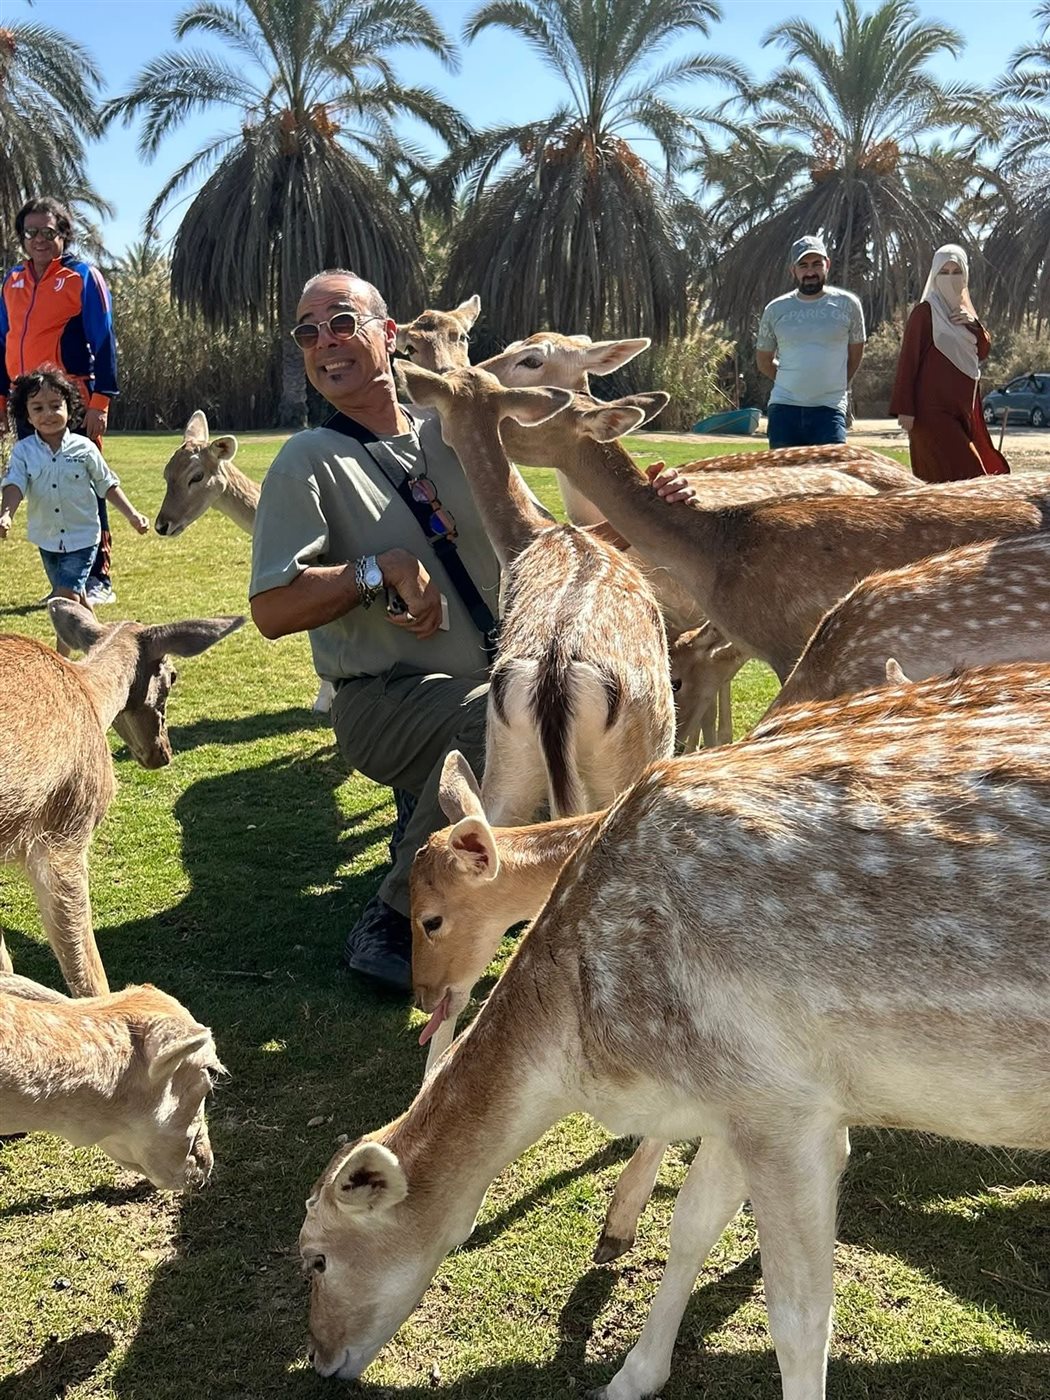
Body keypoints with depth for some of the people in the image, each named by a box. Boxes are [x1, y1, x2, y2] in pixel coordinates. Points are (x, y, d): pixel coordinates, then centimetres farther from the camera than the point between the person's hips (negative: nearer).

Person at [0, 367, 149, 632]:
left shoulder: (83, 448, -8)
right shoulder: (23, 451, -5)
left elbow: (107, 484, 1)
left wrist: (132, 514, -6)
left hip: (82, 536, -3)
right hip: (47, 538, 3)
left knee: (66, 597, -14)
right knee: (76, 599, 17)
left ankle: (62, 653, -8)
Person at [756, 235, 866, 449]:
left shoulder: (847, 304, 3)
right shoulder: (776, 310, 6)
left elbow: (855, 354, 15)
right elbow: (764, 360, 18)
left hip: (830, 408, -2)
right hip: (784, 408, 2)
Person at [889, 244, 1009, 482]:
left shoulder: (964, 310, 15)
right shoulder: (925, 311, -7)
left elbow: (983, 351, 17)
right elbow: (908, 361, -10)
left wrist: (974, 324, -4)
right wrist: (905, 409, -17)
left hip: (964, 407, 8)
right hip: (934, 408, -8)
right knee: (961, 476, -14)